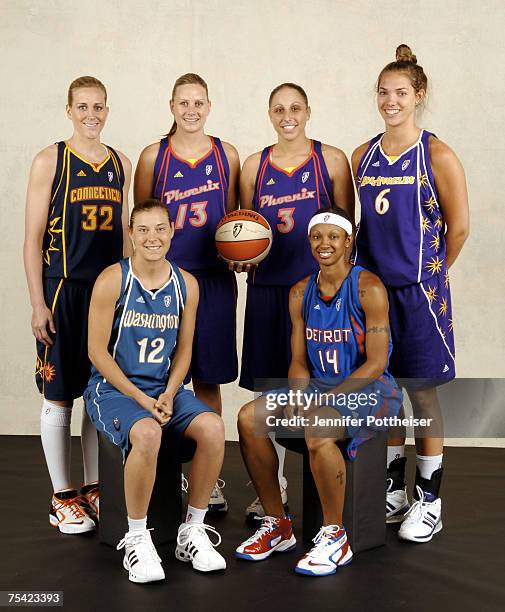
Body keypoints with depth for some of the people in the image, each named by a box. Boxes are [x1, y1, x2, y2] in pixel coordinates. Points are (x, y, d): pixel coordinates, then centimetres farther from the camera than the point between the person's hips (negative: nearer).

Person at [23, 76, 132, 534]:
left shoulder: (121, 164, 11)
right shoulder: (50, 161, -2)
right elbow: (33, 239, -5)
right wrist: (38, 303, -10)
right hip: (63, 289, -4)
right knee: (59, 396, 3)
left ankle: (94, 489, 23)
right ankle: (63, 497, 15)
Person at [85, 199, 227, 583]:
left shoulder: (186, 285, 4)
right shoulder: (112, 281, -10)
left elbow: (183, 349, 9)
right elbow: (97, 352, -10)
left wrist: (168, 395, -8)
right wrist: (141, 399, -16)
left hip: (165, 389, 5)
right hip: (113, 389, -4)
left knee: (213, 427, -22)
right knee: (147, 434, -35)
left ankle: (193, 530, -4)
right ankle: (136, 539, -15)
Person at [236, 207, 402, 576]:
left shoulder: (369, 288, -13)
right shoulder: (301, 293, 7)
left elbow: (376, 363, -17)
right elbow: (299, 361, 9)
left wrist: (322, 400, -23)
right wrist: (296, 397, -13)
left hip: (369, 390, -7)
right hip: (318, 386, 7)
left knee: (317, 431, -35)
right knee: (249, 418, -11)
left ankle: (335, 537, -15)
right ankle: (278, 525, 2)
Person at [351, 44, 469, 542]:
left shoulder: (437, 156, -6)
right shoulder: (363, 156, 9)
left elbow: (458, 227, -3)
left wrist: (428, 274, 5)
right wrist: (378, 267, 11)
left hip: (417, 290, -4)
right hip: (371, 286, 5)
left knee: (422, 392, 2)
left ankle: (430, 500, 15)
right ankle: (393, 491, 25)